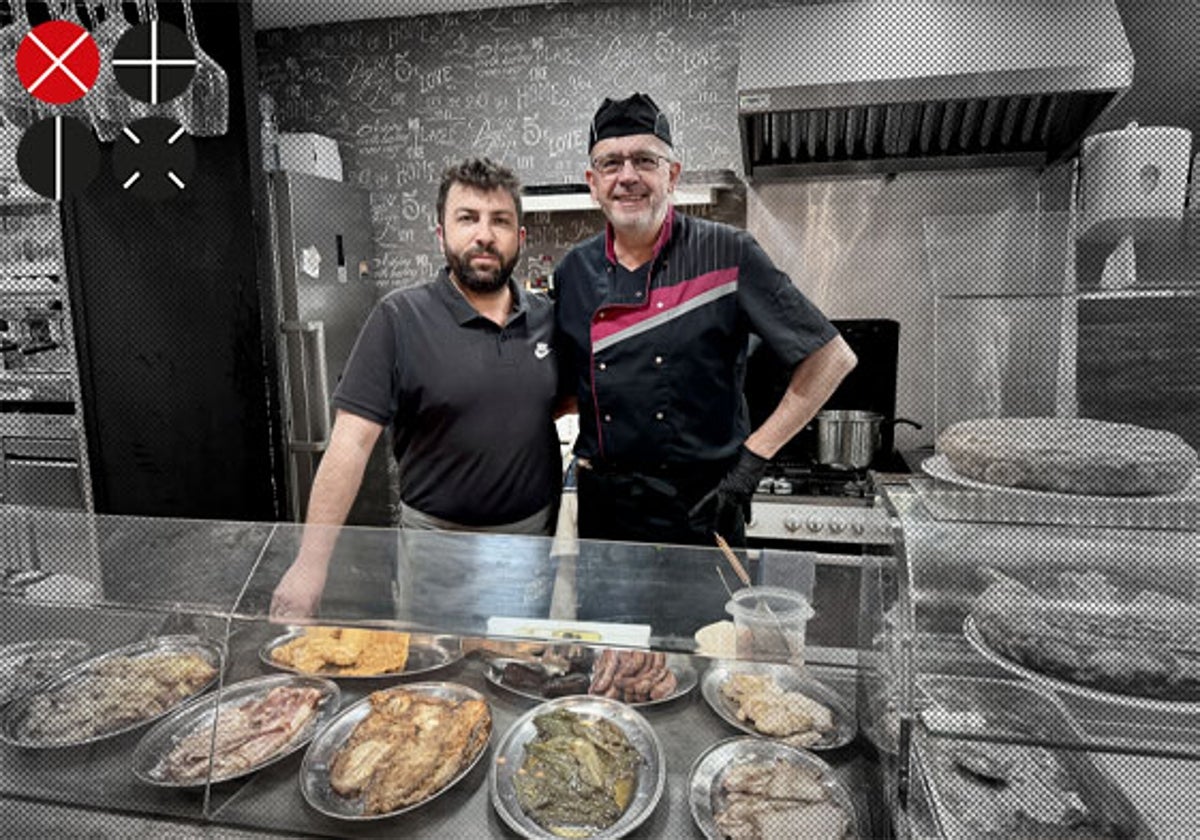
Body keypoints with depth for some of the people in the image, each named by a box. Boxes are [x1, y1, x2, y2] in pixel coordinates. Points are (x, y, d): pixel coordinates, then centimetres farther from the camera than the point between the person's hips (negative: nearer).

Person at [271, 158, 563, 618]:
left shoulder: (546, 317, 0)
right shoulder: (400, 318, -12)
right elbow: (350, 442, -16)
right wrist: (311, 561, -21)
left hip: (537, 532, 4)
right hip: (439, 542, -3)